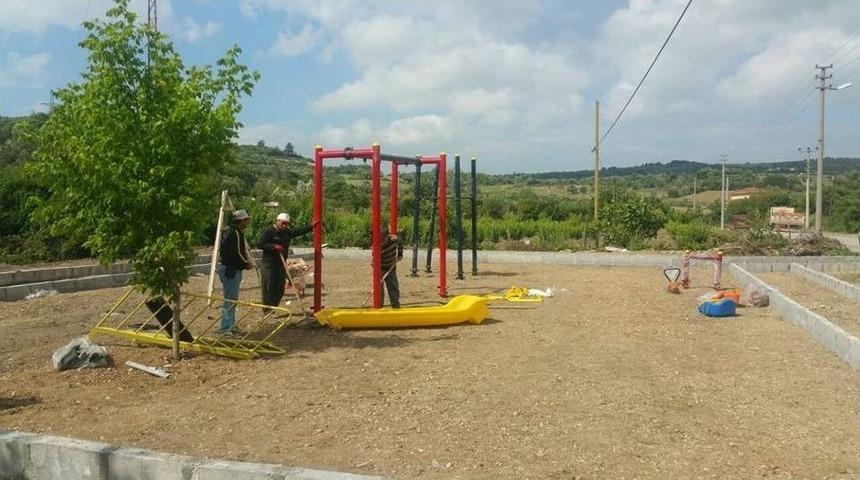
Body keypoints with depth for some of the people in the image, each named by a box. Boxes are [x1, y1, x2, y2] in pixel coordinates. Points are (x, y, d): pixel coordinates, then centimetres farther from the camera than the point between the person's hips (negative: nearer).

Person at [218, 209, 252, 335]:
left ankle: (230, 325, 27)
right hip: (231, 270, -11)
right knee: (230, 300, -7)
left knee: (232, 299, 17)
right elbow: (235, 254, -22)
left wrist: (246, 261, 5)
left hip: (232, 269, 11)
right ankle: (226, 328, -3)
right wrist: (246, 263, -8)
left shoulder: (238, 233, 15)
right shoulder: (234, 234, -18)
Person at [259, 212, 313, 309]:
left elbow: (299, 231, 7)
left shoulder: (287, 232, 11)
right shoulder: (269, 231, -9)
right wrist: (274, 246, -24)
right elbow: (261, 244, -15)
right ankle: (267, 310, 2)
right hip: (268, 264, -7)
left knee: (280, 289, 10)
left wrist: (311, 227, 0)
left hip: (281, 264, 7)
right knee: (268, 288, -4)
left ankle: (273, 308, 21)